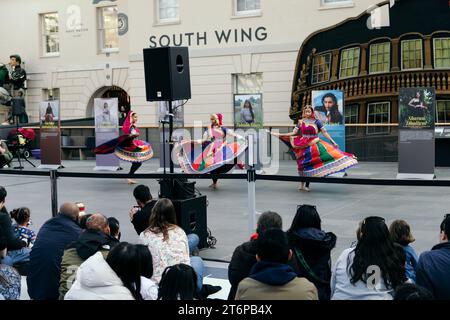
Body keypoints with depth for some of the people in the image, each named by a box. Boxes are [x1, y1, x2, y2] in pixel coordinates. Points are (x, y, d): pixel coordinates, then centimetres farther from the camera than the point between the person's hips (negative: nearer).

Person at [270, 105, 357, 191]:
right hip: (303, 145, 2)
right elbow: (293, 133, 4)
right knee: (302, 164, 3)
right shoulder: (301, 122, 5)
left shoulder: (316, 122, 0)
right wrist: (279, 135, 0)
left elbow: (324, 132, 0)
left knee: (310, 164, -3)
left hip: (314, 145, -2)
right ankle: (302, 184, 15)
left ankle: (307, 185, 7)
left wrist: (333, 142, -5)